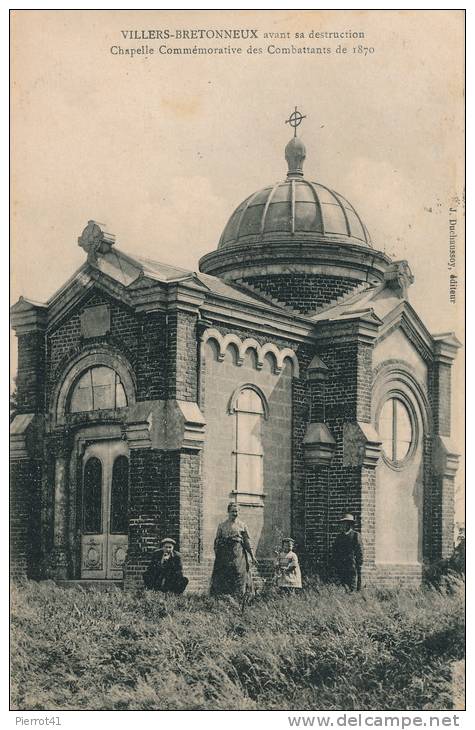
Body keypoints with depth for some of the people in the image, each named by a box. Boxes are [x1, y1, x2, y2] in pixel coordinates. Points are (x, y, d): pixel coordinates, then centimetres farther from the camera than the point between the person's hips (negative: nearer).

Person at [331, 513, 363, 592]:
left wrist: (359, 564, -8)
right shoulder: (339, 537, 14)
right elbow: (335, 553, 15)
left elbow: (359, 552, -3)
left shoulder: (355, 535, 0)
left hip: (352, 567, -4)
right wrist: (336, 567, 9)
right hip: (340, 567, 4)